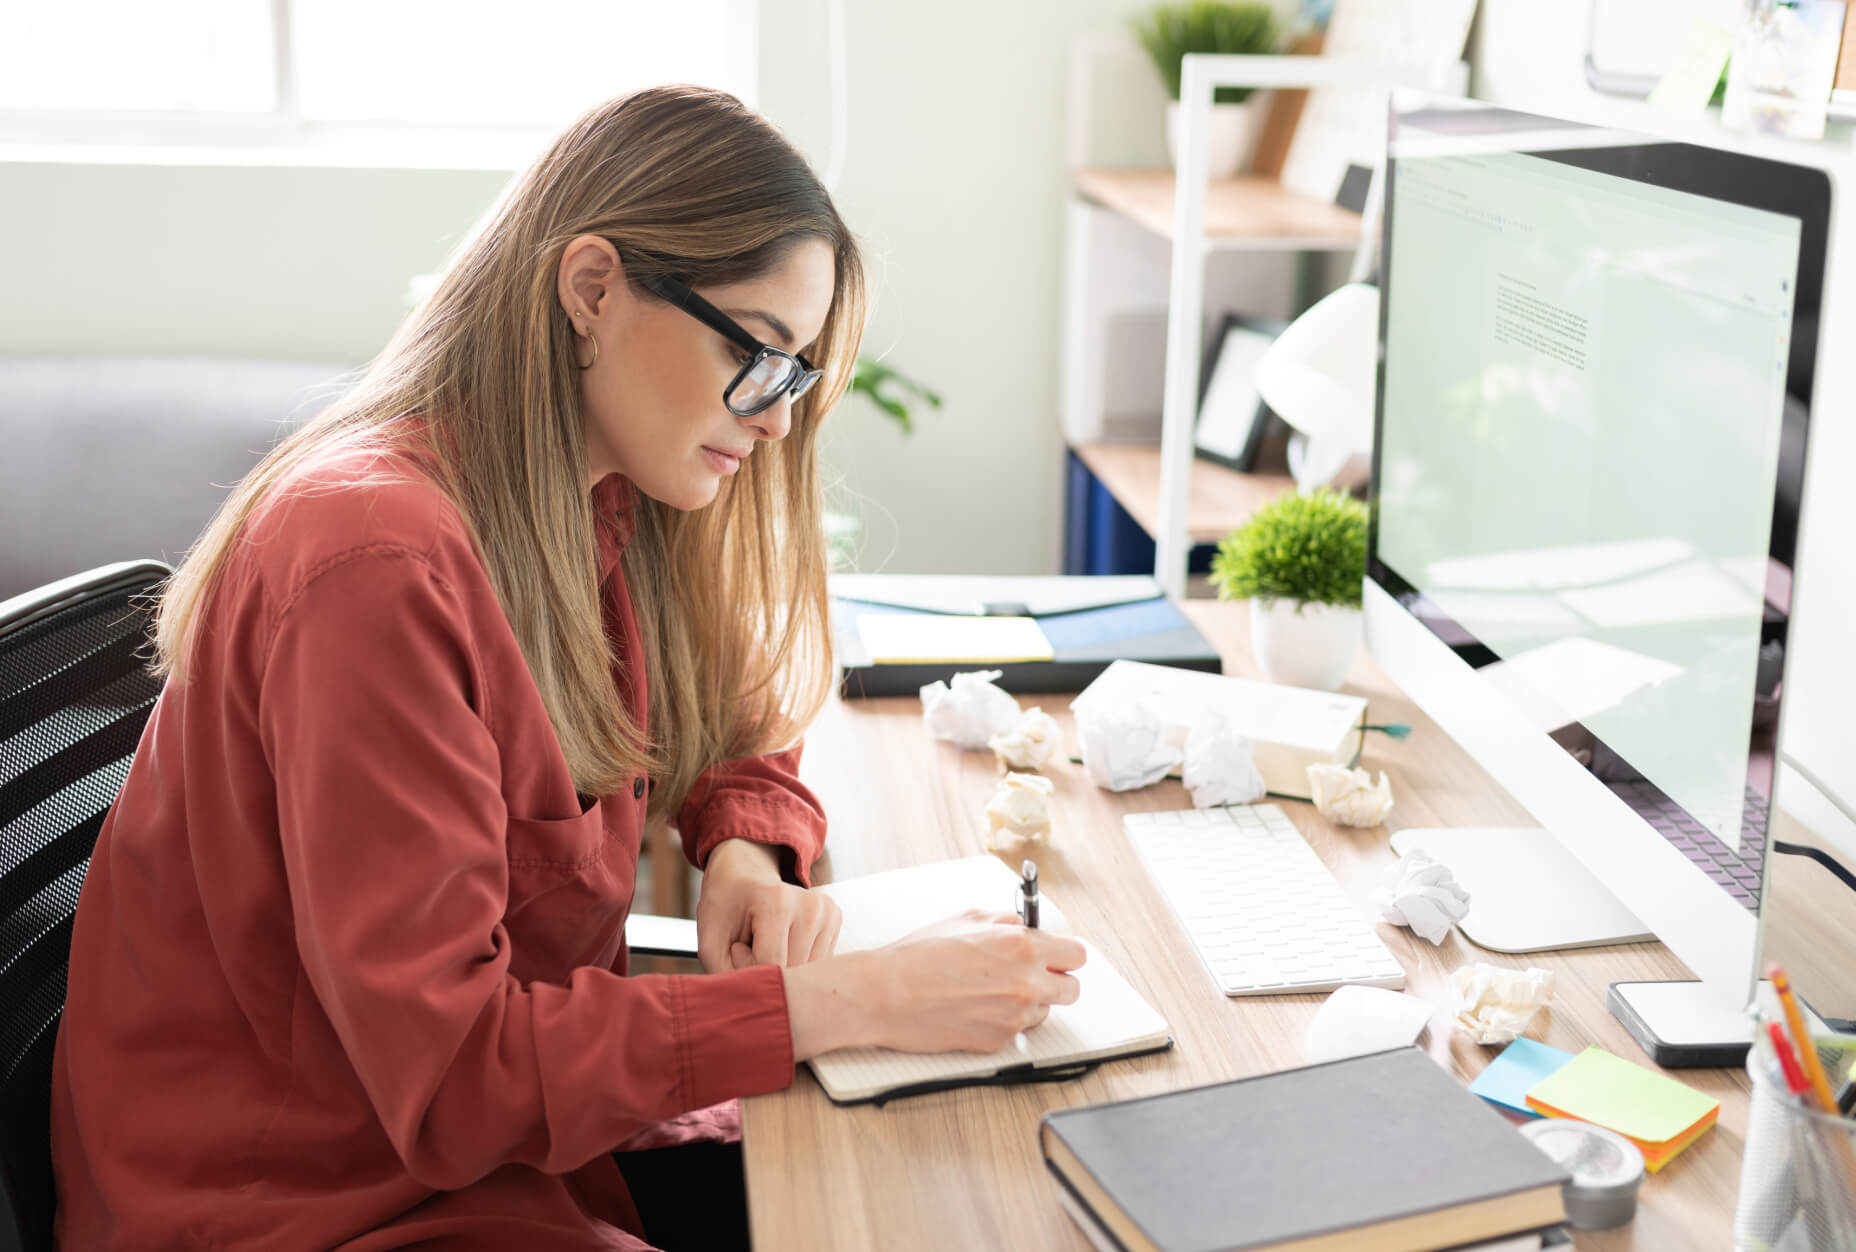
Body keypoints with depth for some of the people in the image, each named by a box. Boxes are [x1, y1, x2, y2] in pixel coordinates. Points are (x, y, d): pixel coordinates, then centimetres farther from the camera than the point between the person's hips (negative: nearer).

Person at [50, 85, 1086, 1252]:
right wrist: (864, 998, -28)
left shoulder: (608, 509, 0)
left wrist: (746, 855, -9)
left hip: (529, 1123, 8)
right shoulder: (378, 561, -26)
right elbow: (448, 1074, -28)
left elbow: (739, 740, 15)